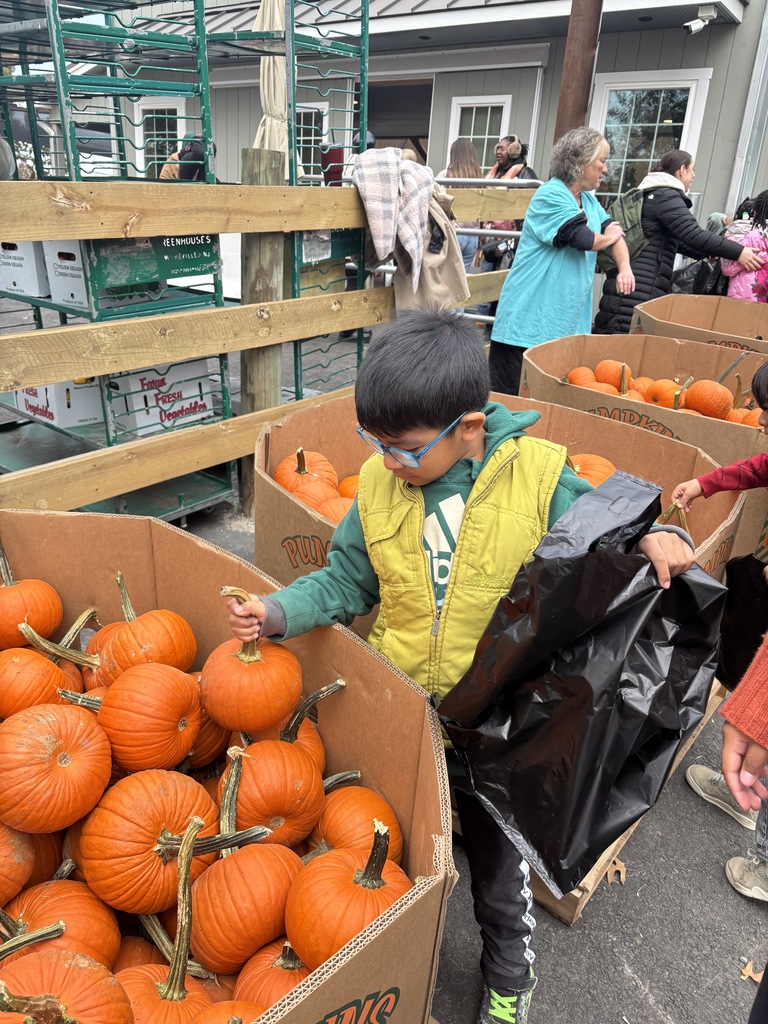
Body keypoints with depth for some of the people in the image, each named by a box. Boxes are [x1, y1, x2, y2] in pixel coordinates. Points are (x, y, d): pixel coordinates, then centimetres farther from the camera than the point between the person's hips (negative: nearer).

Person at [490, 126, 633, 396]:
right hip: (530, 319, -9)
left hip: (568, 320, 9)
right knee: (509, 397, -7)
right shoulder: (551, 196, -10)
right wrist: (608, 237, 5)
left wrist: (624, 267, -3)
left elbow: (614, 230, 17)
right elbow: (585, 239, -17)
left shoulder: (588, 199, 18)